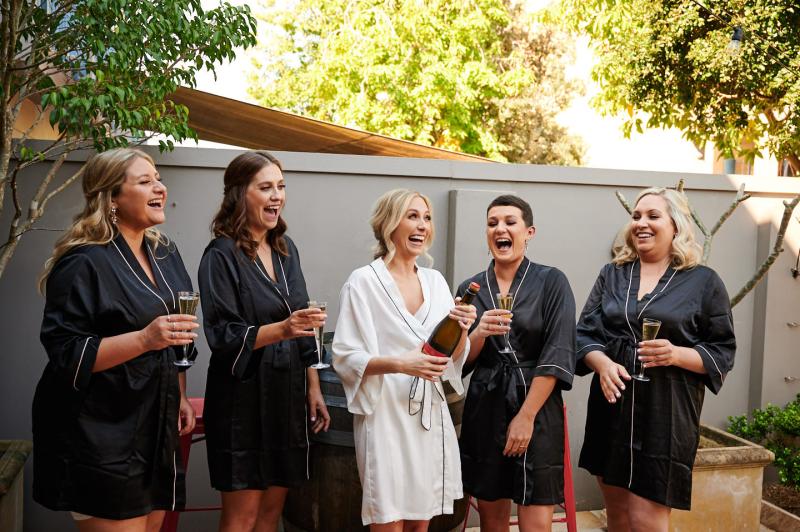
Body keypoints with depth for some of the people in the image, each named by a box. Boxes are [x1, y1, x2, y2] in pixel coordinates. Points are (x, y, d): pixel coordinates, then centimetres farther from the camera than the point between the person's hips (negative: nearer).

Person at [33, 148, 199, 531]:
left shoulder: (164, 254, 8)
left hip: (156, 427, 8)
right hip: (100, 436, -7)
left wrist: (180, 397, 16)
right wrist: (144, 339, -29)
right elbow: (65, 354, -19)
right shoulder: (84, 263, -16)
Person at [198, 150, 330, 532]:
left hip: (286, 396, 6)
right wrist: (281, 329, -29)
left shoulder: (286, 249, 9)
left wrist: (314, 388, 10)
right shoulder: (222, 255, -10)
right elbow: (223, 336, -16)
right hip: (243, 399, -6)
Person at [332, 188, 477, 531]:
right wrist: (399, 364, -24)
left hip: (430, 416, 5)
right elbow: (345, 357, -10)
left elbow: (454, 358, 11)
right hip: (386, 415, -5)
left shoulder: (435, 281, 9)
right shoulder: (363, 282, -8)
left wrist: (462, 332, -10)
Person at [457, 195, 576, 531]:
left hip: (537, 407, -3)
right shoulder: (471, 288, 6)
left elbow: (557, 355, -9)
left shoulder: (552, 282, -3)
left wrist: (525, 416, -13)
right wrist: (479, 334, -15)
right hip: (484, 409, 3)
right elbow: (461, 361, 6)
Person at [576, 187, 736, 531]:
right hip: (611, 408, 4)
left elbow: (722, 352, 1)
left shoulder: (703, 281, 2)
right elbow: (585, 334, 7)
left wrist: (676, 354, -17)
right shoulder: (611, 274, 11)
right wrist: (602, 363, -14)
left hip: (666, 412, -3)